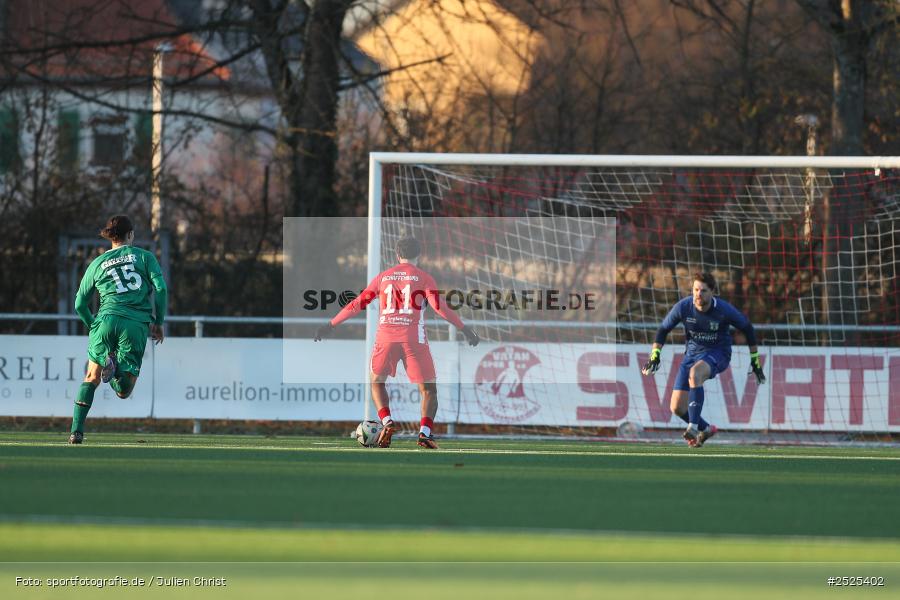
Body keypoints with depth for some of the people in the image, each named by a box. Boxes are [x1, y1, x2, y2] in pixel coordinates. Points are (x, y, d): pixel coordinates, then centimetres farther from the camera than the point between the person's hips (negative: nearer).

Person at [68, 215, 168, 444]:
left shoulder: (97, 264, 17)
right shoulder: (145, 257, 12)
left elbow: (80, 304, 19)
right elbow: (161, 289, 0)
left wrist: (93, 326, 33)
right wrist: (158, 323, 8)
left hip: (107, 319, 1)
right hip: (137, 324, -1)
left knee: (91, 378, 15)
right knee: (124, 391, 4)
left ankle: (76, 430, -4)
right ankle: (117, 369, -31)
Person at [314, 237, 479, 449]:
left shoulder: (383, 277, 12)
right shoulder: (423, 278, 5)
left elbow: (358, 304, 11)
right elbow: (438, 307, -7)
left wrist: (331, 325, 20)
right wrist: (464, 328, -2)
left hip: (386, 336, 2)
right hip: (413, 338, -2)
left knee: (376, 382, 22)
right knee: (428, 389, 8)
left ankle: (387, 423, -2)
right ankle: (425, 431, -13)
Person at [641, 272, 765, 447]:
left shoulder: (724, 310, -18)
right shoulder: (683, 307, -13)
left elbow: (747, 327, -1)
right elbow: (664, 329, 3)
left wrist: (755, 360, 3)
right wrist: (655, 355, -6)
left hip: (717, 353, -4)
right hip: (692, 353, 4)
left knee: (695, 372, -40)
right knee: (677, 408, -2)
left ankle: (693, 427, -40)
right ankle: (705, 429, 28)